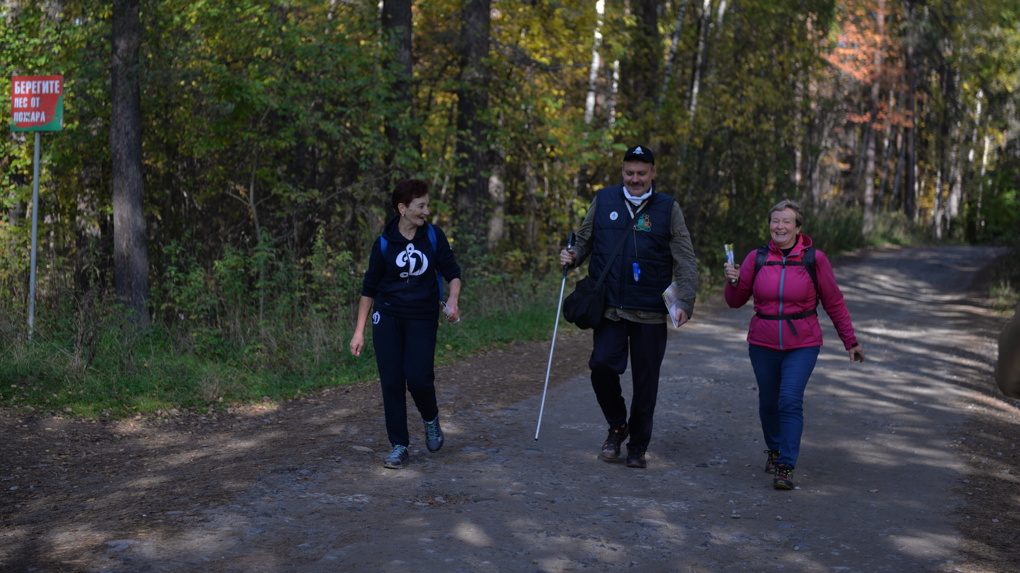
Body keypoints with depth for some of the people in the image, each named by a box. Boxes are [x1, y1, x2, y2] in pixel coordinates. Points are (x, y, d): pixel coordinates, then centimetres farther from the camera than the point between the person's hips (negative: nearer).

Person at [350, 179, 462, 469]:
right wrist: (359, 331, 3)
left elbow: (452, 271, 4)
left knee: (418, 378, -13)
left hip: (423, 318, 0)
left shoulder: (434, 236, 0)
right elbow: (369, 289, 5)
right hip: (388, 317, 0)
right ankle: (399, 447, 10)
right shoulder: (384, 243, -2)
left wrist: (453, 300, -18)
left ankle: (431, 420, 21)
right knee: (391, 381, -1)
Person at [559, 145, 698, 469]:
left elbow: (685, 261, 2)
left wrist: (685, 302, -9)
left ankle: (638, 446, 23)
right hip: (609, 307, 1)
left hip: (651, 312, 0)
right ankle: (617, 427, 11)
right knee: (602, 365, -16)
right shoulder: (603, 200, 7)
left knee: (645, 381, 5)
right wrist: (572, 257, -4)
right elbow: (585, 239, 18)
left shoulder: (667, 208, 4)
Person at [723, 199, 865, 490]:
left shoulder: (814, 259, -5)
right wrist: (733, 282, -16)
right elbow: (735, 301, 5)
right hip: (763, 344, 3)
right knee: (768, 402, 13)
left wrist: (851, 342, 5)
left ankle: (786, 467, -12)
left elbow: (834, 303, 2)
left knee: (790, 402, -14)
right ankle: (774, 450, 38)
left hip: (802, 346, -3)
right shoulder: (756, 259, -1)